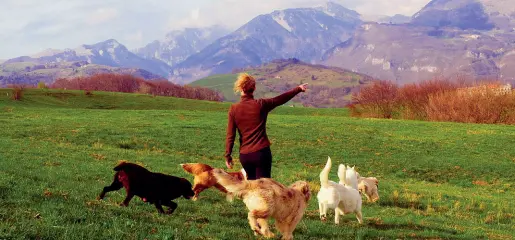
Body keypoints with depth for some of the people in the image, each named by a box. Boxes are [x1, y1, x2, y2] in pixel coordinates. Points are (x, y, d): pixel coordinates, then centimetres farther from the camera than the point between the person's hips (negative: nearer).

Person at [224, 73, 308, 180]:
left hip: (244, 155, 3)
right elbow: (282, 99, 7)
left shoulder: (234, 109, -3)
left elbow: (230, 135, -2)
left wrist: (228, 155, 6)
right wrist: (298, 89, 21)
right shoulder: (261, 105, -6)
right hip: (261, 152, -3)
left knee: (251, 181, 22)